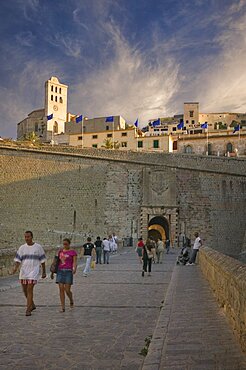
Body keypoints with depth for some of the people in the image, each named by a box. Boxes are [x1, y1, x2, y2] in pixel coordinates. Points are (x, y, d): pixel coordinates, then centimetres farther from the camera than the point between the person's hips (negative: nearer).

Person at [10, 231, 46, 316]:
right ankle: (32, 305, 32)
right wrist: (15, 269, -14)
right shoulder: (22, 248, 6)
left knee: (30, 289, -11)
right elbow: (18, 260, 3)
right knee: (25, 290, 11)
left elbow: (42, 260, 5)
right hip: (23, 271, 4)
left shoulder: (38, 247, -1)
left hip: (33, 271, -4)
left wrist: (44, 272, 6)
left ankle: (28, 310, -5)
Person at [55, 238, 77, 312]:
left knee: (67, 290, -6)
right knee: (61, 289, -4)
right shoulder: (60, 251, 13)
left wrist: (74, 269, -30)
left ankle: (71, 301, 26)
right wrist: (52, 272, 19)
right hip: (60, 271, 4)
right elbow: (57, 262, 19)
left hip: (68, 272, -4)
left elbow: (75, 262, -10)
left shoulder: (73, 252, 0)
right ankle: (63, 308, 1)